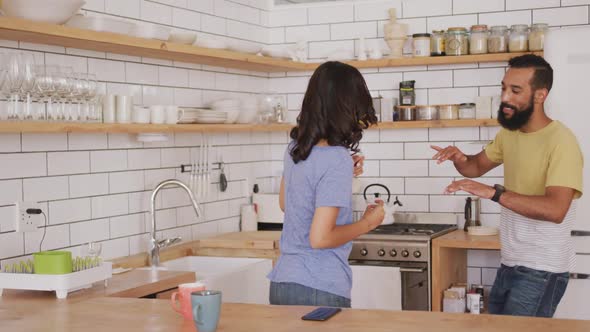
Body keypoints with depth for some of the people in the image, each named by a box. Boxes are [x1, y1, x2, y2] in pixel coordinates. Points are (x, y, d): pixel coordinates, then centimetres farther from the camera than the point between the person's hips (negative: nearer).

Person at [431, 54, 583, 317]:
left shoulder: (561, 142, -20)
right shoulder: (508, 133, 7)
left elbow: (556, 210, -31)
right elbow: (478, 166, 20)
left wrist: (493, 192, -39)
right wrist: (460, 159, -4)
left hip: (541, 271, -8)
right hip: (510, 264, 8)